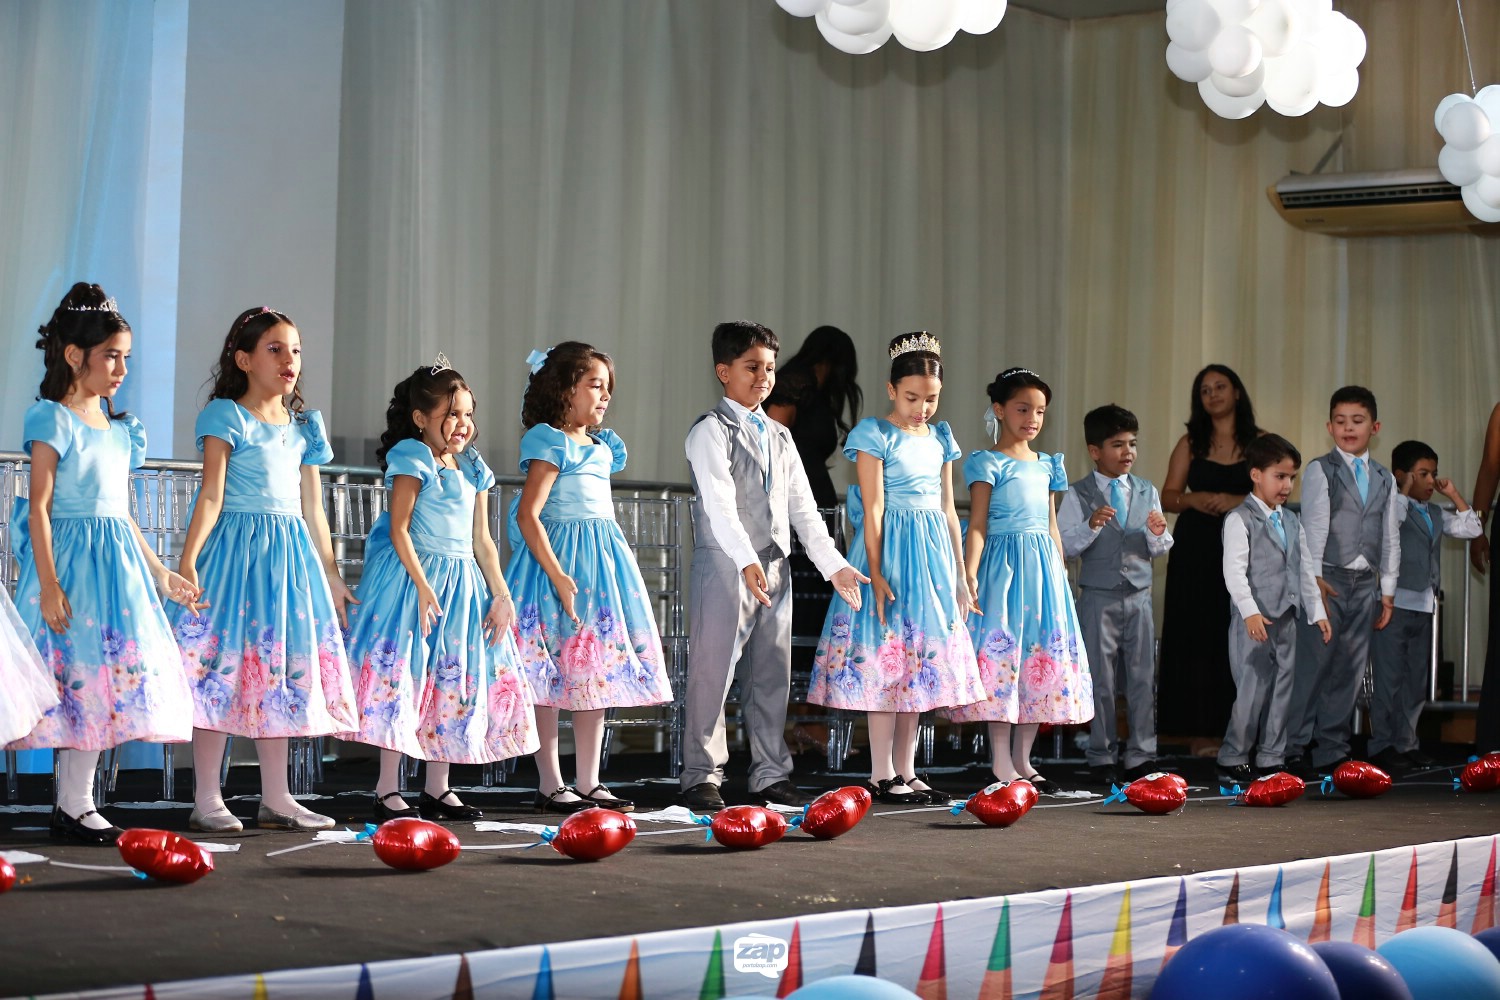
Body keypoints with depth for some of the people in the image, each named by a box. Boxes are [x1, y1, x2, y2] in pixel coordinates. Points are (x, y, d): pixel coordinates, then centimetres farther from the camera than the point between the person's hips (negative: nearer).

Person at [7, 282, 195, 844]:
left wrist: (161, 574, 22)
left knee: (109, 680, 6)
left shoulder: (119, 429, 16)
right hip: (73, 559, -8)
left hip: (118, 563, 8)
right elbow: (39, 506, -11)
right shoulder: (53, 420, -6)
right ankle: (72, 808, -3)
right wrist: (48, 582, -18)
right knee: (79, 674, -8)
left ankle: (77, 807, 10)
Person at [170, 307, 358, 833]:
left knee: (282, 670, 8)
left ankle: (276, 799, 14)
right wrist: (188, 561, -21)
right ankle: (207, 800, -2)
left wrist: (330, 574, 19)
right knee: (223, 666, -7)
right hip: (238, 548, -6)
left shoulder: (303, 426, 15)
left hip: (292, 553, 6)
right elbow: (211, 497, -11)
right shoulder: (226, 417, -3)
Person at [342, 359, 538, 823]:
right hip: (413, 576, -7)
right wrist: (423, 586, -20)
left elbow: (481, 539, 15)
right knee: (403, 675, -10)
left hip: (463, 582, 7)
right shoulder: (412, 459, -7)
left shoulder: (473, 468, 14)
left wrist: (501, 594, 7)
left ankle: (437, 789, 15)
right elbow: (398, 529, -12)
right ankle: (387, 790, -6)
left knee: (452, 680, 8)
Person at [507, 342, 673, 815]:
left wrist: (611, 571, 17)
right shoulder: (550, 443, -9)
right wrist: (558, 576, -22)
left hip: (604, 562, 8)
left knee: (597, 673, 8)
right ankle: (551, 786, 1)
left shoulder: (600, 445, 16)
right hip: (562, 561, -8)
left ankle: (589, 783, 14)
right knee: (552, 676, -3)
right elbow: (528, 514, -16)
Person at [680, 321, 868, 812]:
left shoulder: (779, 436, 18)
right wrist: (746, 561, -30)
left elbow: (803, 506, 17)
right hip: (725, 566, -7)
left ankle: (771, 773, 17)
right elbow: (719, 503, -18)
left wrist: (833, 564, 9)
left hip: (774, 566, 7)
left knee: (772, 674, 10)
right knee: (713, 671, -5)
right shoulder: (711, 431, -5)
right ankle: (702, 776, 2)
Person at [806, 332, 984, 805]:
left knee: (922, 660, 8)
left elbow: (948, 510, 16)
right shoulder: (876, 435, -6)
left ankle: (906, 772, 14)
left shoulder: (940, 438, 12)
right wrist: (875, 574, -17)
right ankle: (881, 775, -1)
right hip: (892, 551, -7)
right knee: (886, 659, -6)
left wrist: (960, 575, 14)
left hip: (934, 553, 7)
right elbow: (873, 510, -11)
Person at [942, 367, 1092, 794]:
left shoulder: (1046, 465, 15)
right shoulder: (988, 463, -3)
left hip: (1044, 566, 7)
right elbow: (977, 524, -9)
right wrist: (969, 573, -20)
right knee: (1002, 651, -9)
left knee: (1044, 658, 5)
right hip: (1003, 563, -6)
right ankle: (1001, 762, -5)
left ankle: (1022, 759, 12)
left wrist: (1062, 576, 18)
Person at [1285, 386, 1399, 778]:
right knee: (1313, 664, -9)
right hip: (1328, 579, -5)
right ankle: (1295, 749, -4)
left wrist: (1387, 591, 11)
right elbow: (1313, 526, -9)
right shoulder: (1320, 470, -1)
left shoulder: (1385, 479, 14)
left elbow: (1390, 538, 15)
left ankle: (1332, 751, 12)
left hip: (1366, 583, 5)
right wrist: (1314, 578, -17)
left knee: (1349, 670, 6)